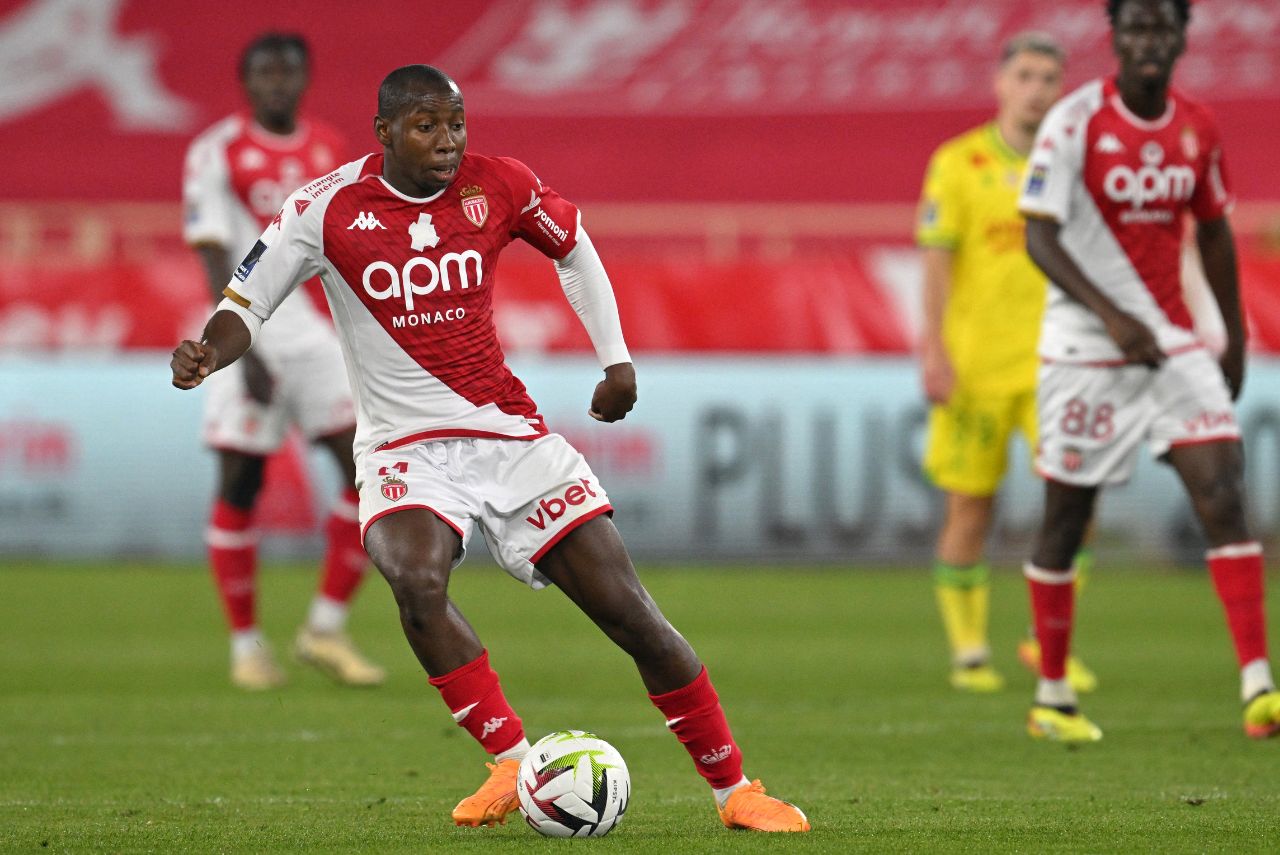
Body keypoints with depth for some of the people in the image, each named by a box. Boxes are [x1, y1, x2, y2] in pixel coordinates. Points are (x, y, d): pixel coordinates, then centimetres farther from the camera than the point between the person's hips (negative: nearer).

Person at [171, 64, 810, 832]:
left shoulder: (499, 187, -3)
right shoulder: (328, 209, -9)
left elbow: (573, 247, 16)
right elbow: (248, 305, -4)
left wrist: (617, 359, 11)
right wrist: (207, 354, -26)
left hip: (512, 436, 2)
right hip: (406, 450, -2)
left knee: (628, 609, -3)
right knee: (416, 580, -34)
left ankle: (734, 790, 8)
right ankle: (514, 765, -21)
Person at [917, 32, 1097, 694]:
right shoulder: (958, 163, -1)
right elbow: (936, 261, -5)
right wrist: (934, 349, -13)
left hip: (1053, 361, 2)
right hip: (974, 362, -2)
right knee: (969, 511, 2)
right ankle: (968, 652, 14)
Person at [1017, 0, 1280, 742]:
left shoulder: (1199, 130, 5)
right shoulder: (1075, 123, -11)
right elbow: (1039, 236, -15)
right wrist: (1111, 316, -26)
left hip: (1175, 345, 4)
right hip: (1085, 351, -4)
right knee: (1066, 520, 4)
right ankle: (1052, 698, 19)